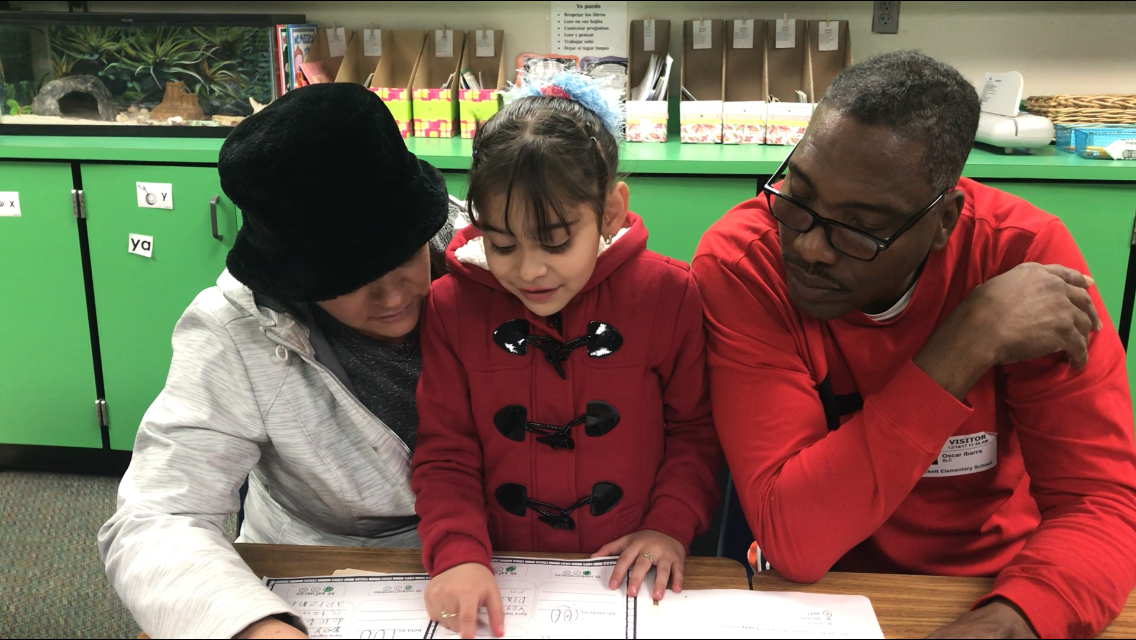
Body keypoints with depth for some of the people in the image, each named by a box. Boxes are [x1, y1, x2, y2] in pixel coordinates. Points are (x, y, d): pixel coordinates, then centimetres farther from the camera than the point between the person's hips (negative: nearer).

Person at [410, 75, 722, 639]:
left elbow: (694, 428, 6)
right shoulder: (452, 306, -2)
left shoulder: (669, 294, -4)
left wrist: (671, 525, -7)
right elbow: (444, 453, 1)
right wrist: (458, 554, -13)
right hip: (502, 580, 0)